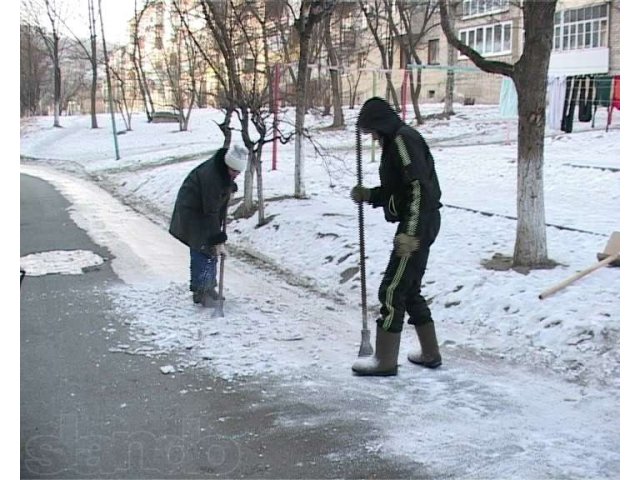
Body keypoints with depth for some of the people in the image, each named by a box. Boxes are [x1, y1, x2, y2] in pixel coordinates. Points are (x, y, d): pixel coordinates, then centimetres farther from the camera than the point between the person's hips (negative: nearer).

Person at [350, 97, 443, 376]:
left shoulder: (403, 139, -14)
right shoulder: (396, 141, 18)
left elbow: (420, 188, -23)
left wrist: (410, 233, -26)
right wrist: (368, 195, 9)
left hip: (417, 226, -10)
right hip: (417, 225, 10)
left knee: (392, 290, -5)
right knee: (409, 289, 16)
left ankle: (385, 360, 2)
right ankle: (430, 353, 25)